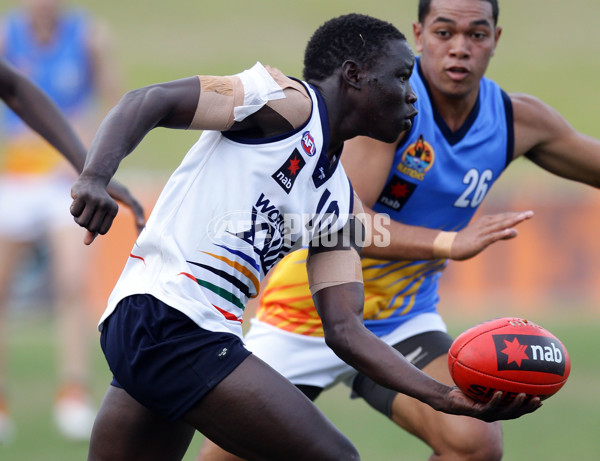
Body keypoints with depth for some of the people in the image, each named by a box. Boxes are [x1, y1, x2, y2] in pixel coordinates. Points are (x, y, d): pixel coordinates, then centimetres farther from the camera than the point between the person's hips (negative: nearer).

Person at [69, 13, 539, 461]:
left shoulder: (340, 205, 21)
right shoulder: (289, 102, -2)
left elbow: (345, 328, 15)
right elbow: (149, 101, -10)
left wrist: (444, 397, 4)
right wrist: (95, 178, -28)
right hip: (164, 314, -9)